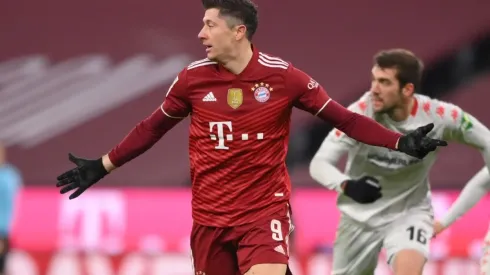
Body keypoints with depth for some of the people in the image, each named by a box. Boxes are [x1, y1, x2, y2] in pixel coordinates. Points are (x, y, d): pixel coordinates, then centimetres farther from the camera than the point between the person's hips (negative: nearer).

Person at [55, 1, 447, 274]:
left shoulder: (282, 76, -9)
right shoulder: (193, 79, -2)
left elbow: (343, 119, -4)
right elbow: (152, 128, 13)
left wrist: (401, 142, -13)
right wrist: (102, 166, 15)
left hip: (265, 210, -3)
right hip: (209, 216, 3)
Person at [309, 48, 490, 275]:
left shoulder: (439, 116, -22)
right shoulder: (360, 113, -24)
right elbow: (319, 164, -25)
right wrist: (346, 186, -45)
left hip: (410, 212, -1)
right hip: (361, 215, 1)